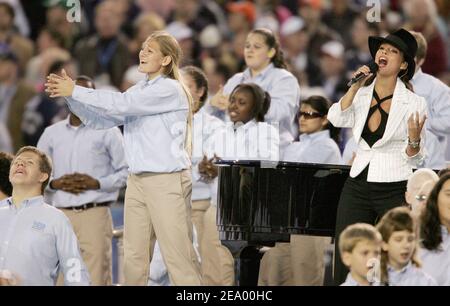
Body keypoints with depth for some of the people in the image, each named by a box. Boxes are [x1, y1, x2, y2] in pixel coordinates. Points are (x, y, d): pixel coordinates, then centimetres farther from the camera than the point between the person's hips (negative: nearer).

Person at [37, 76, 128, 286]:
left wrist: (97, 183, -11)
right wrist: (54, 183, -4)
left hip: (95, 213, -3)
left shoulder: (108, 131, 6)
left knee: (96, 277, -10)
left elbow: (126, 171, 3)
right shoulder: (52, 133, 14)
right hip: (60, 214, 3)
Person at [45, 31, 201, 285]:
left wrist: (75, 91, -17)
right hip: (137, 181, 8)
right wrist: (71, 96, -2)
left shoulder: (170, 90, -10)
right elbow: (100, 120, 13)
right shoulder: (140, 90, 15)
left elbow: (121, 104, -20)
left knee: (178, 255, -8)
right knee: (133, 257, 7)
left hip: (167, 181, -8)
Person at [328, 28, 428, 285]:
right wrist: (355, 86, -9)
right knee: (344, 267, 2)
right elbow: (337, 119, -8)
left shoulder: (414, 104, -3)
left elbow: (414, 158, -2)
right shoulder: (360, 95, 9)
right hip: (358, 185, 4)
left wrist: (414, 138, -22)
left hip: (395, 189, -4)